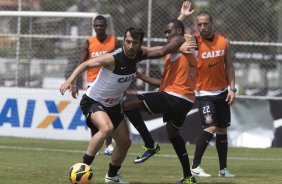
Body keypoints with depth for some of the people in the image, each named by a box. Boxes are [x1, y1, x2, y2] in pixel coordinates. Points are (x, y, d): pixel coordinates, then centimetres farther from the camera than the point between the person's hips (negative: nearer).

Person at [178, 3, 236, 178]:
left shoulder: (224, 42, -1)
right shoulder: (195, 42, -10)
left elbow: (229, 66, 6)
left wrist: (232, 88, 0)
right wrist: (182, 16, -26)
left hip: (222, 92, 5)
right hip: (204, 93, -4)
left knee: (222, 130, 10)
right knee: (210, 128, -17)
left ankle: (223, 168, 19)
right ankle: (195, 166, -8)